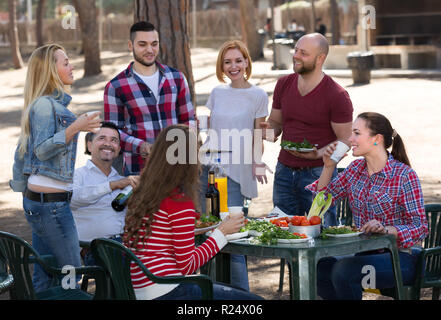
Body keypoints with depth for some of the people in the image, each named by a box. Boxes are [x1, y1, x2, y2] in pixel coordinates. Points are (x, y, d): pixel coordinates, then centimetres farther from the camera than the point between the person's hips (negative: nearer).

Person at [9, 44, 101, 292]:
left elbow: (22, 151, 21)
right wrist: (75, 128, -28)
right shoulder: (45, 105, -12)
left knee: (43, 276, 12)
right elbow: (42, 149, -21)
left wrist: (21, 187, 24)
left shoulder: (53, 103, 16)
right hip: (50, 201, -10)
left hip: (37, 200, 10)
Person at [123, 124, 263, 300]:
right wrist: (222, 232, -3)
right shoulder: (181, 202, -14)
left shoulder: (139, 195, 9)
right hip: (167, 292, -9)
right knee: (256, 300, -5)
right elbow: (187, 266, -11)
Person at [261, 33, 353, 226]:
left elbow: (345, 141, -7)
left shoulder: (337, 96, -10)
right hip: (284, 170, 5)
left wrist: (319, 153, -25)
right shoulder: (284, 84, 7)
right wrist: (269, 130, -6)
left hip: (318, 172, -5)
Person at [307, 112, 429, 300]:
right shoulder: (355, 169, 8)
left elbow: (420, 228, -14)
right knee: (319, 268, -20)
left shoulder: (404, 175, -12)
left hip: (399, 257, -6)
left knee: (342, 270, -30)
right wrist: (328, 167, 1)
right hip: (364, 252, 6)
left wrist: (385, 229, -31)